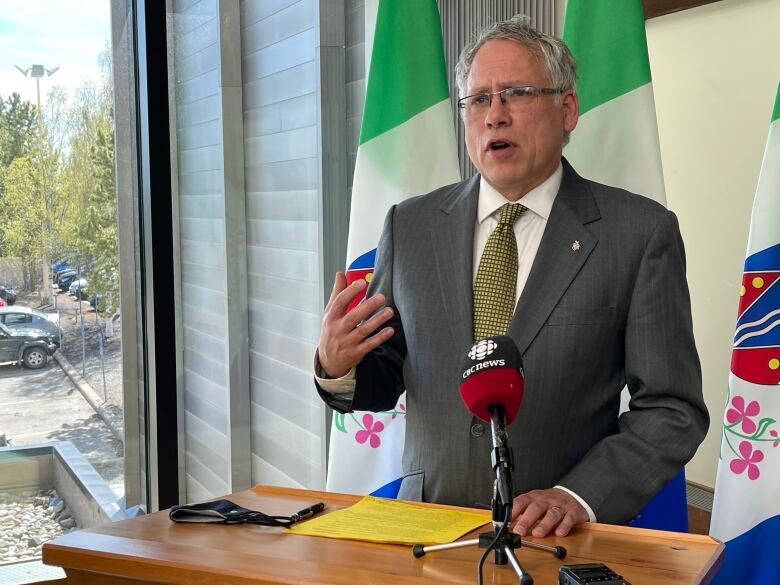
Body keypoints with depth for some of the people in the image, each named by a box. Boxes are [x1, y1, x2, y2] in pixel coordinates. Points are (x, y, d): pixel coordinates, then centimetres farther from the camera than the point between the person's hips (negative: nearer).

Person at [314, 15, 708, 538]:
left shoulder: (641, 233, -1)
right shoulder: (410, 227, 6)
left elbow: (673, 408, -2)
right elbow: (384, 382, 12)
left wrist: (579, 495, -15)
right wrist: (338, 367, -10)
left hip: (561, 540, -1)